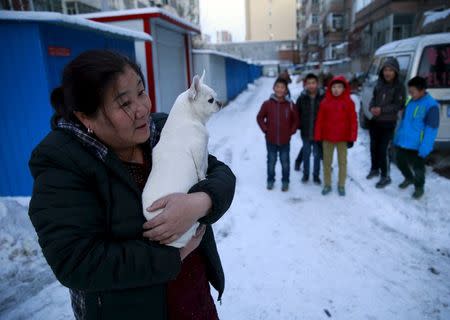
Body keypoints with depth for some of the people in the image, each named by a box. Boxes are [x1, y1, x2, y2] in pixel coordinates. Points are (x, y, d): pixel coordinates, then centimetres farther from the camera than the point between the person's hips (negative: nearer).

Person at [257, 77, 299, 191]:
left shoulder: (290, 104, -6)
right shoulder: (267, 104, -8)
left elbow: (296, 119, 5)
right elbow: (260, 117, 3)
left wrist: (291, 131, -2)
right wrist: (265, 129, -3)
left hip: (285, 140, 0)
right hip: (271, 140, 0)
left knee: (285, 162, 11)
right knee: (271, 161, 13)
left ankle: (285, 181, 28)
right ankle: (270, 180, 30)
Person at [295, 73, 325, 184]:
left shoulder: (323, 97, -9)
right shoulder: (302, 98, -4)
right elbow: (296, 114, 3)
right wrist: (300, 126, -1)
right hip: (305, 133, 1)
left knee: (317, 155, 12)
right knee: (306, 154, 14)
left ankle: (316, 175, 27)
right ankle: (305, 174, 30)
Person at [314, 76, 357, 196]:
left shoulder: (349, 102, -5)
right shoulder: (325, 102, -1)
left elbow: (353, 121, -4)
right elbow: (320, 121, 0)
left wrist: (352, 138, -6)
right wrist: (318, 137, -2)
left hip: (343, 138, -1)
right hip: (327, 138, 1)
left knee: (342, 162, 10)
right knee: (327, 162, 10)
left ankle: (341, 185, 23)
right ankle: (327, 184, 24)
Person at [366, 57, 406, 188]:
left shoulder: (399, 86, -10)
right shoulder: (379, 83, 4)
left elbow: (399, 105, -13)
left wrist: (382, 110, -22)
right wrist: (372, 108, -11)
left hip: (388, 123, -5)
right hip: (375, 121, 6)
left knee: (383, 150, -5)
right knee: (373, 147, 16)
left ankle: (385, 177, 10)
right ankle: (375, 169, 37)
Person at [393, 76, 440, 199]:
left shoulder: (431, 105, -15)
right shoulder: (410, 102, 7)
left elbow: (431, 129, -17)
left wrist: (424, 148, -22)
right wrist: (397, 138, 15)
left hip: (417, 145, -7)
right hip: (403, 142, 7)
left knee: (417, 168, 7)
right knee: (400, 162, 19)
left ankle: (419, 187, 30)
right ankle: (409, 178, 45)